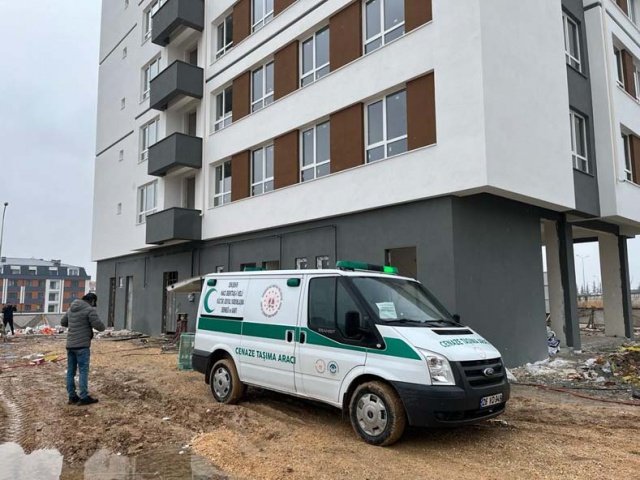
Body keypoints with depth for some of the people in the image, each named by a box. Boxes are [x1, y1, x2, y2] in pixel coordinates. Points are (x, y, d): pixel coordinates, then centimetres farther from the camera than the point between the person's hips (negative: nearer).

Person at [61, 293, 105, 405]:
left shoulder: (71, 308, 13)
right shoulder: (90, 309, -11)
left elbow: (63, 322, 25)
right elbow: (99, 326, -14)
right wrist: (102, 327, 7)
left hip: (70, 344, 8)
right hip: (82, 345, -8)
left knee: (70, 371, 10)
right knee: (83, 371, -3)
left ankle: (72, 396, 16)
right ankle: (84, 397, 0)